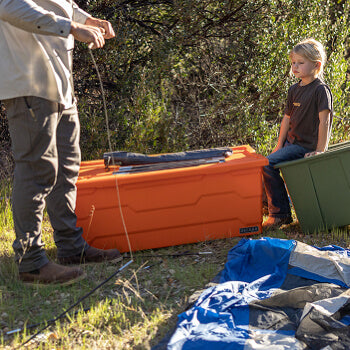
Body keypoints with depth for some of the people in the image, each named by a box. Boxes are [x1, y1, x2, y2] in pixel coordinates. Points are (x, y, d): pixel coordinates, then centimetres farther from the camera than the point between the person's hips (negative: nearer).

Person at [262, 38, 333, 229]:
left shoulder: (320, 89, -13)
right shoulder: (294, 90, 11)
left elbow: (324, 120, -17)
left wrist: (320, 150, -20)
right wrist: (279, 146, 14)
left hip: (306, 146, -9)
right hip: (291, 142, 9)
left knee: (268, 164, -21)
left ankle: (280, 213, -12)